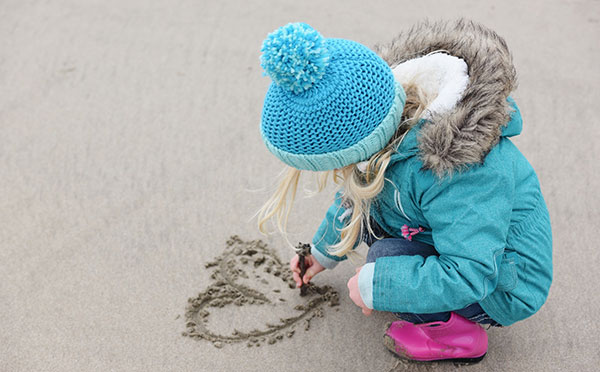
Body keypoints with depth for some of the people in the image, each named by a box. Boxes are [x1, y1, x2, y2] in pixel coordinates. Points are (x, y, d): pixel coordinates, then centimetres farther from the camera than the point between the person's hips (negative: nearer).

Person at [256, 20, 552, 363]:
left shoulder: (447, 171, -40)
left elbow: (471, 276, -38)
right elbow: (355, 190, 7)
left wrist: (374, 286, -30)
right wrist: (324, 251, 21)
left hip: (506, 291, -8)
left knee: (389, 257, -27)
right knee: (362, 200, -2)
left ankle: (461, 335, -3)